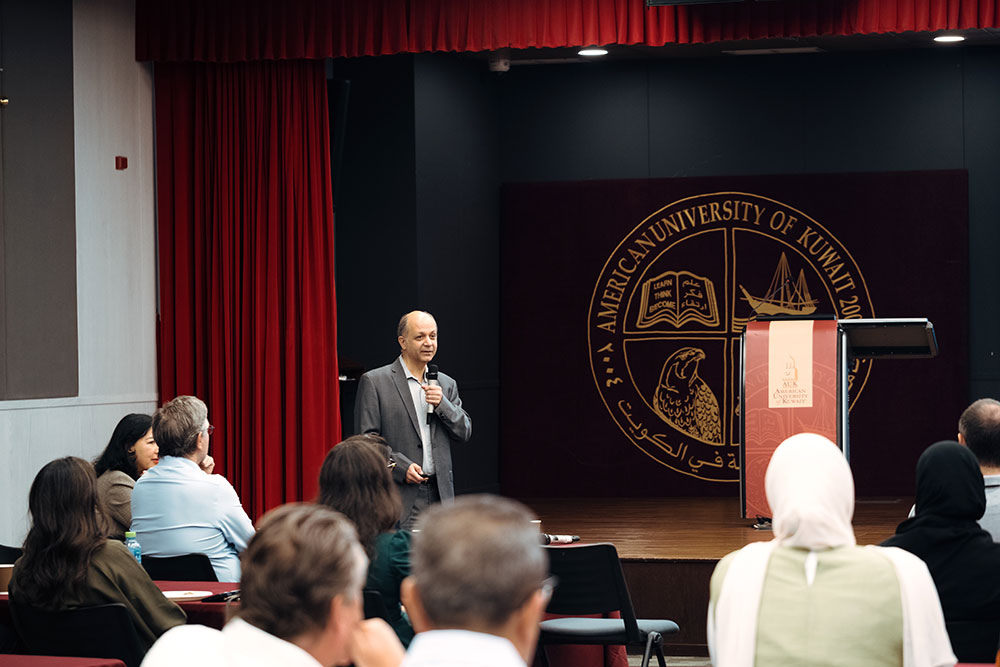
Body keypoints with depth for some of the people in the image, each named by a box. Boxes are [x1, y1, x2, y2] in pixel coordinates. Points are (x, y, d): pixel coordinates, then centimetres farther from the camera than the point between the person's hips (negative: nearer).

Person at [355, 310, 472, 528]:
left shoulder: (446, 384, 16)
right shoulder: (374, 382, 0)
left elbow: (464, 433, 12)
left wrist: (442, 404, -5)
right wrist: (400, 466, -14)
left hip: (440, 494, 5)